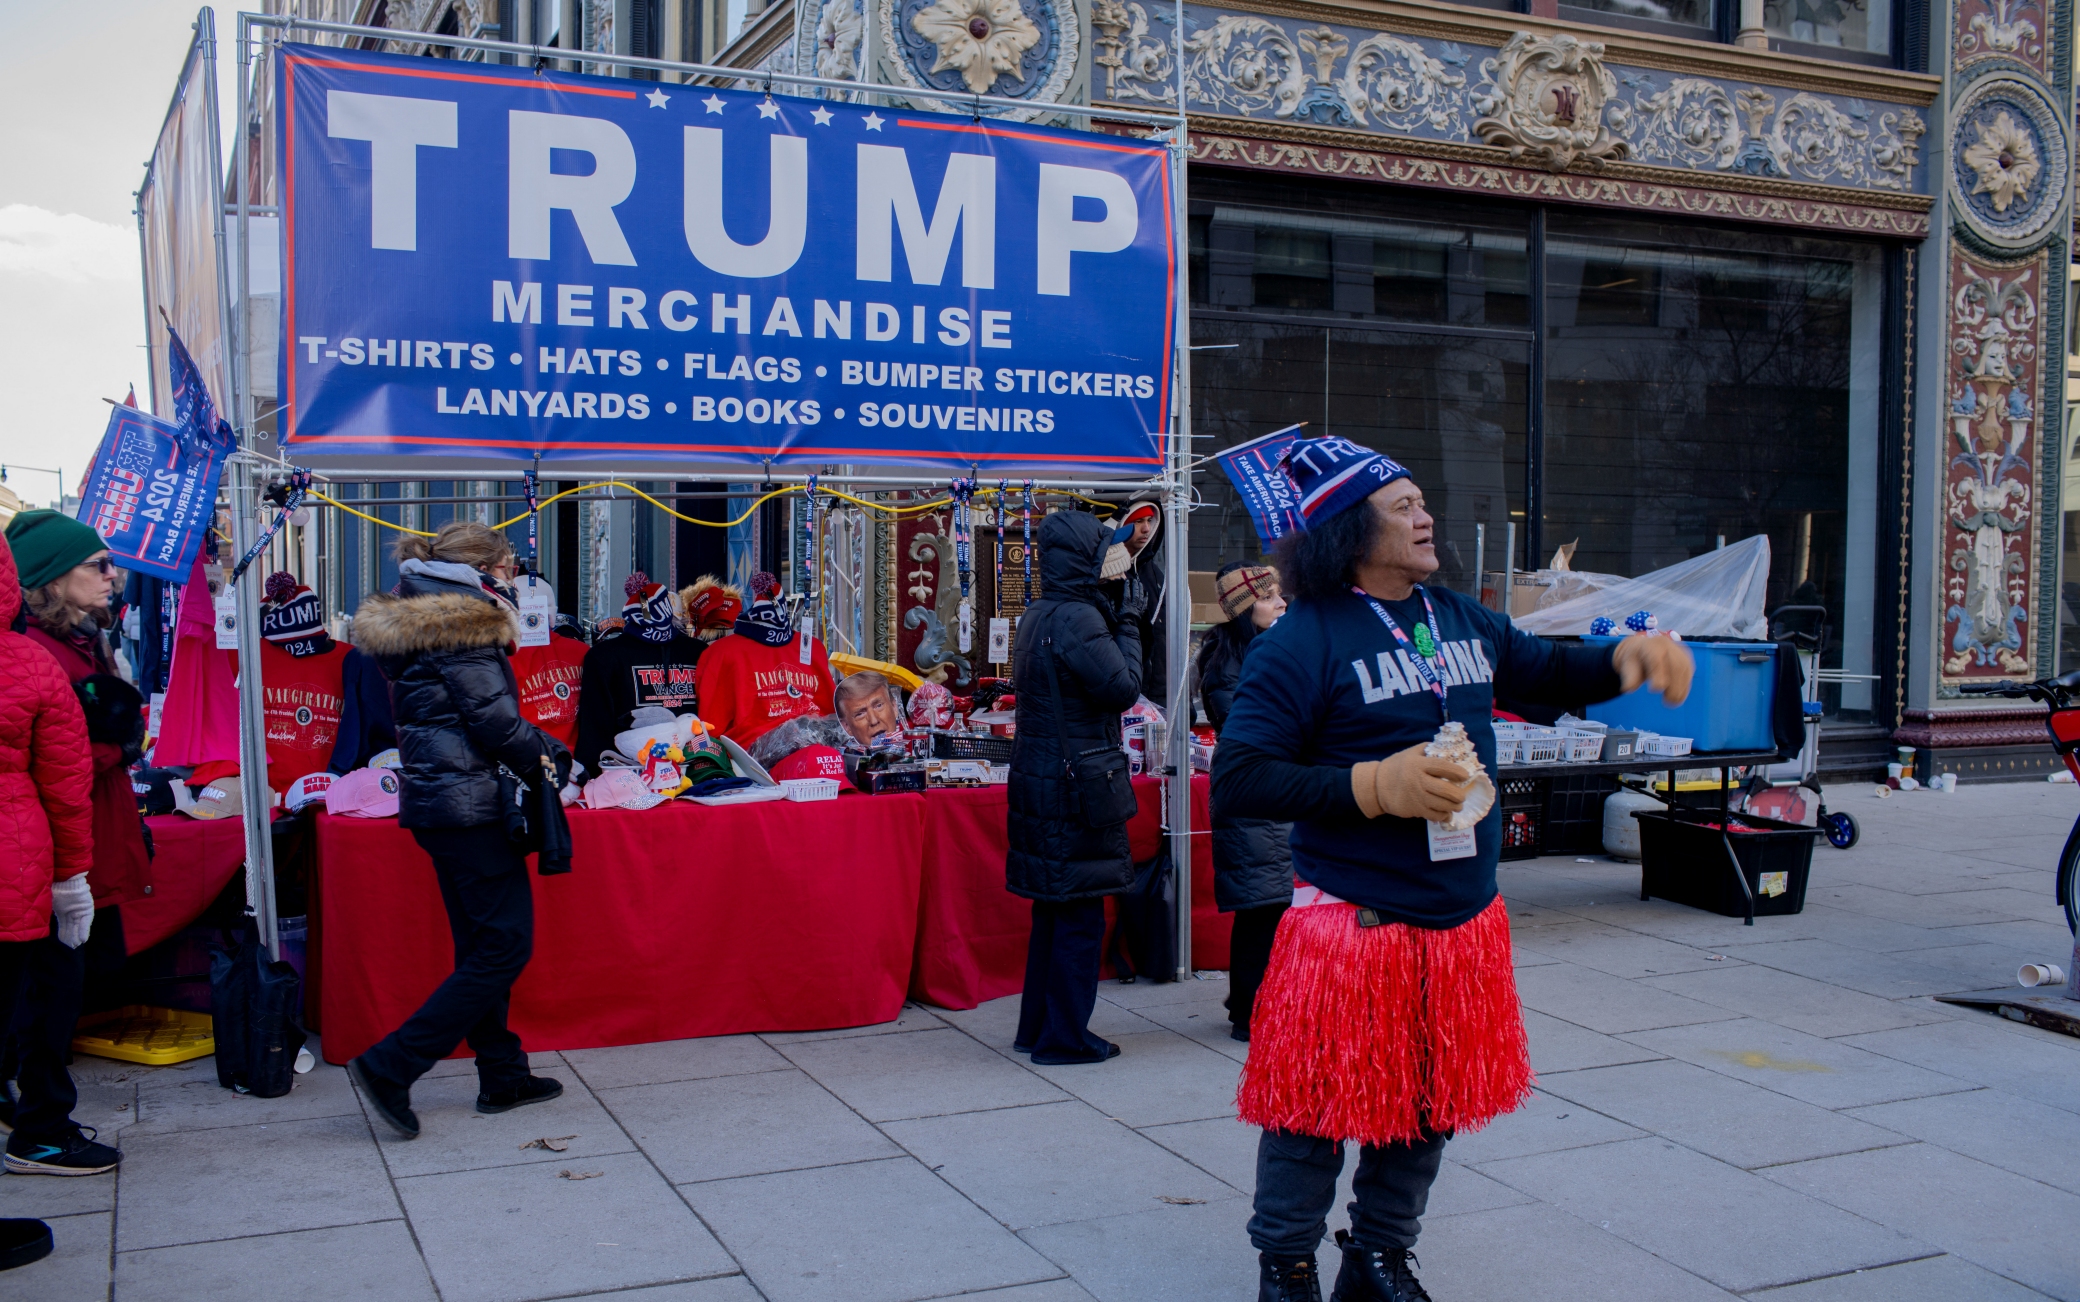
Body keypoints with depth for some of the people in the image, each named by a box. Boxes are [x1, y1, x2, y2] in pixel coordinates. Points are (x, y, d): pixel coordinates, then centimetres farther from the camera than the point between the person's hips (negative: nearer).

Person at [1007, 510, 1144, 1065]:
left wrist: (1118, 617, 12)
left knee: (1053, 910, 17)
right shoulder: (1079, 619, -18)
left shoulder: (1038, 616, 12)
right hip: (1075, 787, -10)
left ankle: (1037, 1027, 25)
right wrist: (1128, 622, -6)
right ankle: (1065, 1037, 6)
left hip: (1040, 782, 10)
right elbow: (1123, 687, -16)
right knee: (1080, 916, -1)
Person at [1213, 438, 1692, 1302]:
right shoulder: (1305, 641, -13)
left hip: (1462, 921, 7)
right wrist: (1374, 786, -22)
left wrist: (1624, 659, 5)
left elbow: (1546, 674, 25)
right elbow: (1237, 779, -17)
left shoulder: (1461, 620, 9)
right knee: (1319, 1109, 4)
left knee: (1428, 1108, 18)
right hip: (1351, 924, -7)